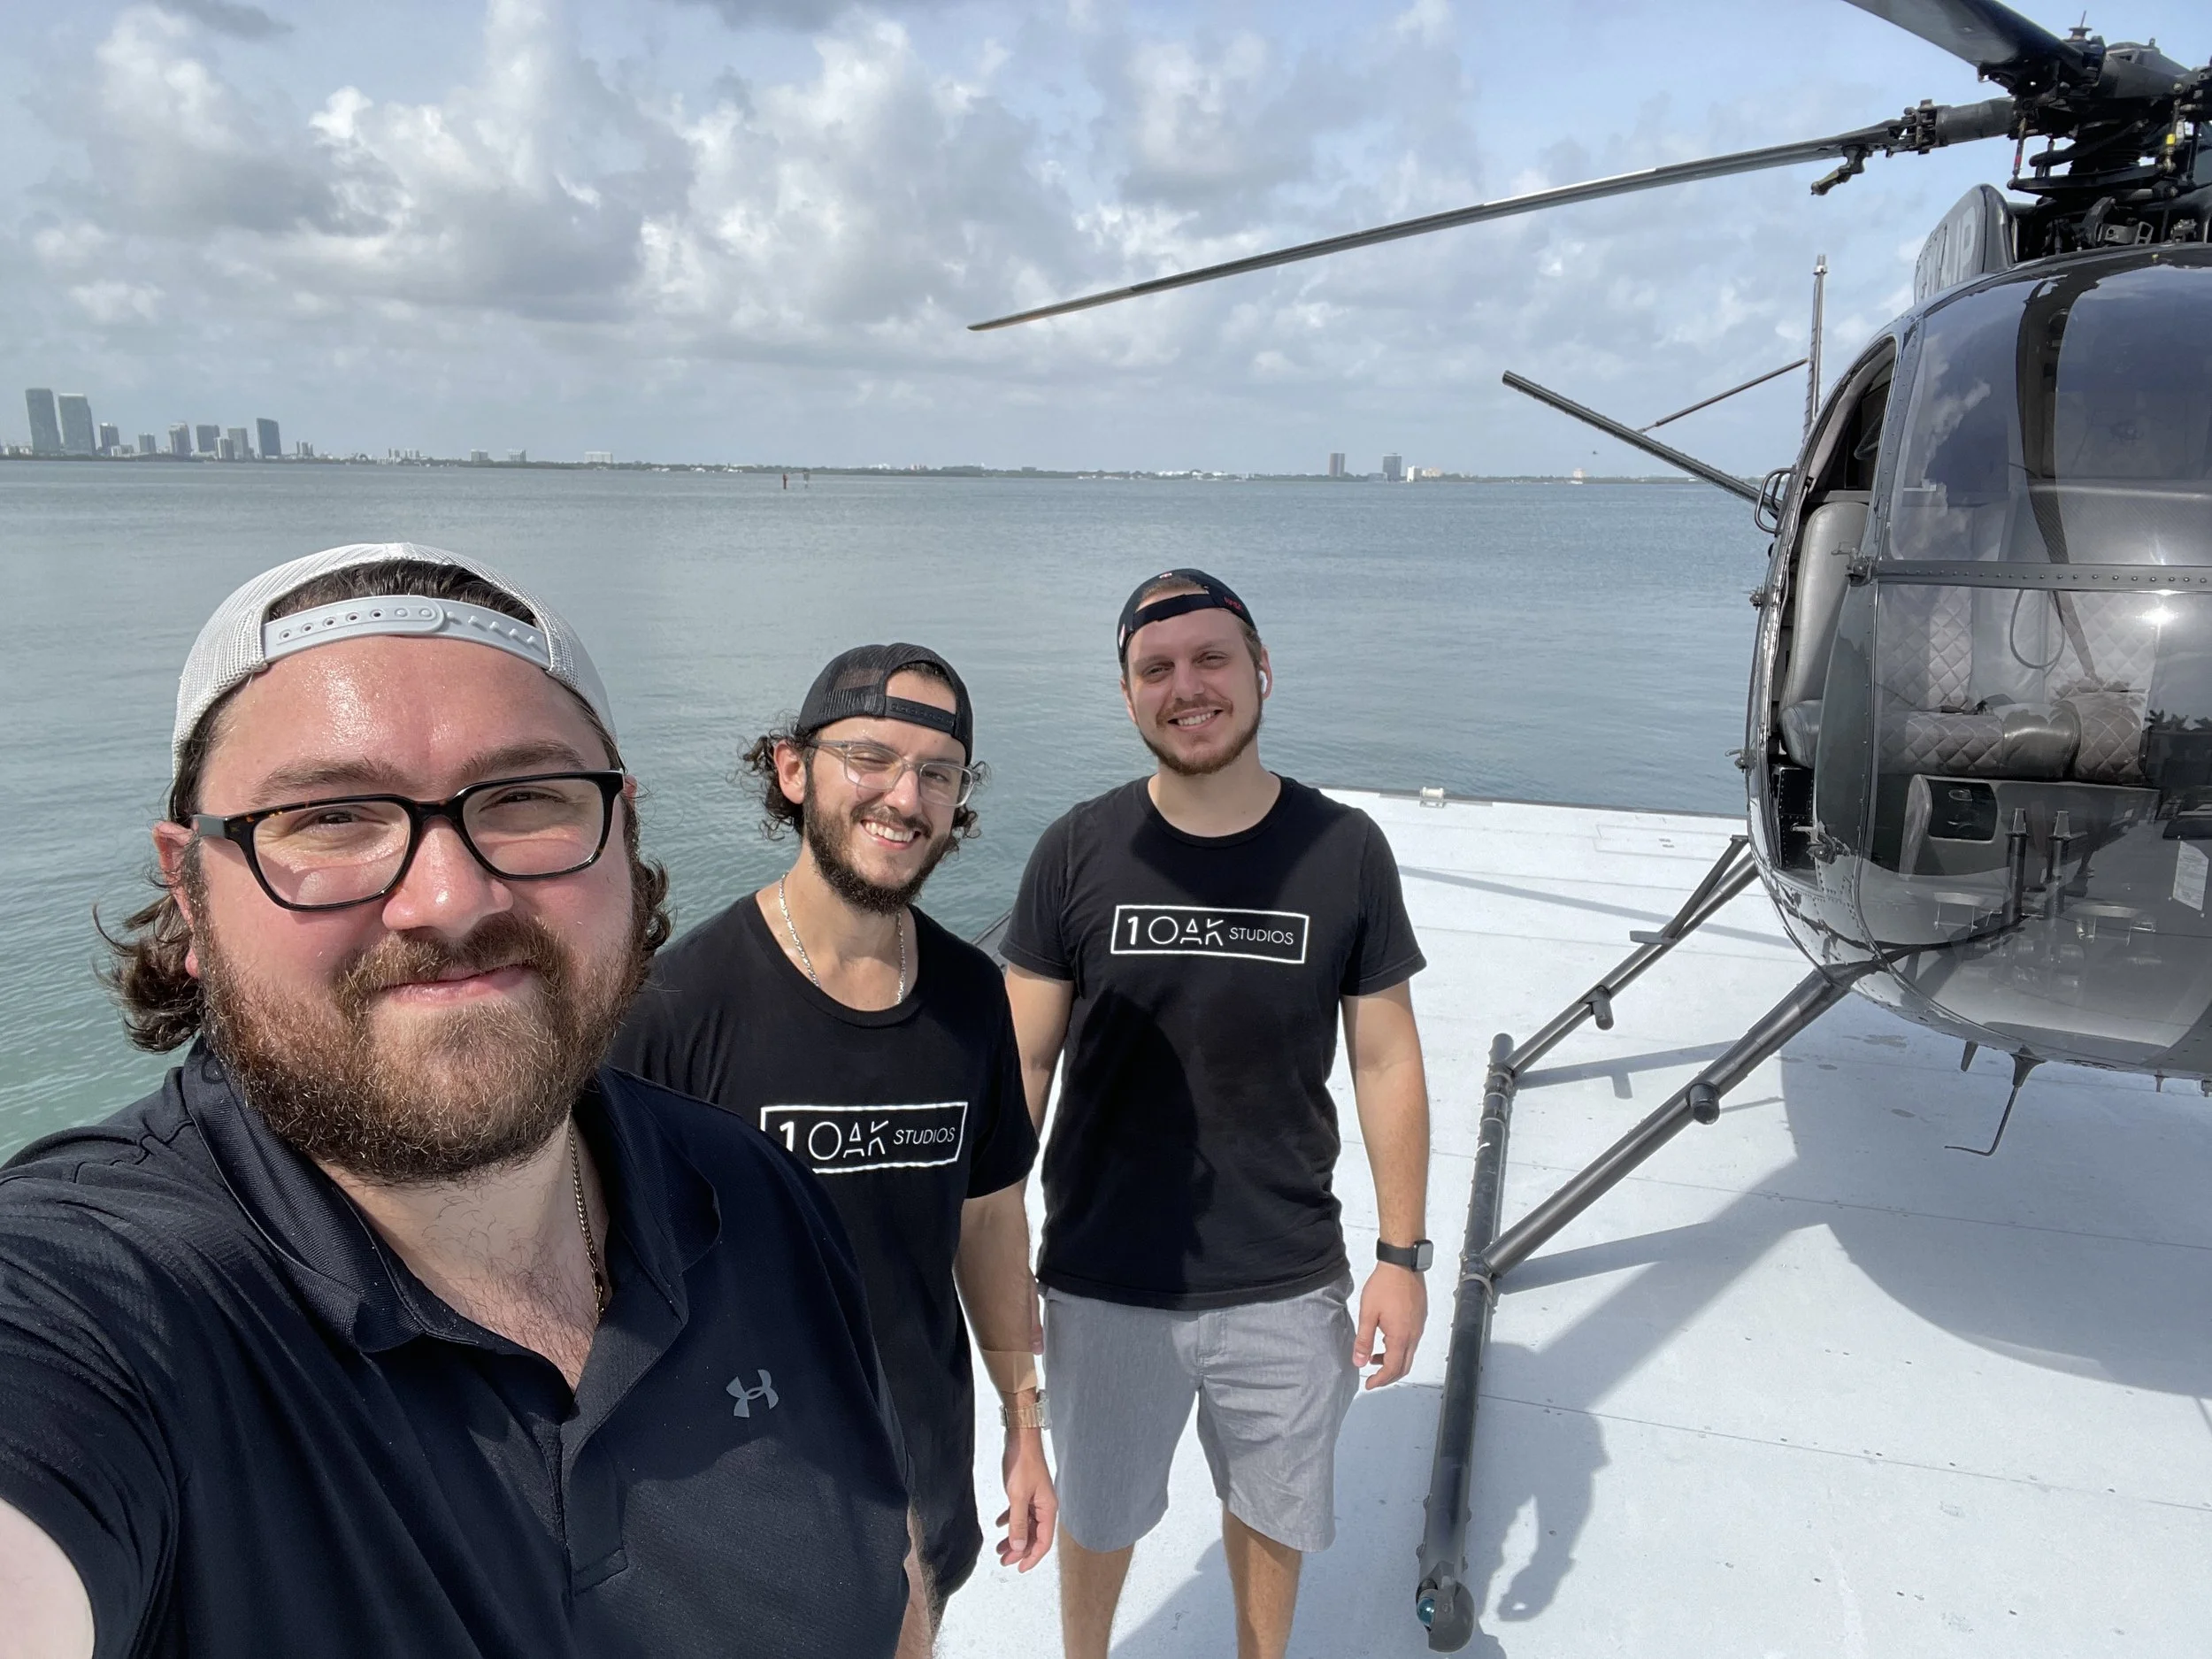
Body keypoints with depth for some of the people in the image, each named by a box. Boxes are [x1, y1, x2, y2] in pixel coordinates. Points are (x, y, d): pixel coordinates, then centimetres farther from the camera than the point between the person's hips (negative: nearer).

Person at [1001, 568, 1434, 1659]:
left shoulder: (1345, 852, -9)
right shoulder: (1078, 853, -10)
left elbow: (1387, 1062, -2)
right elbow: (1022, 1064, -5)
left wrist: (1402, 1254, -2)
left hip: (1287, 1286, 1)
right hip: (1107, 1285, 0)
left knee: (1273, 1514, 23)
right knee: (1096, 1517, 21)